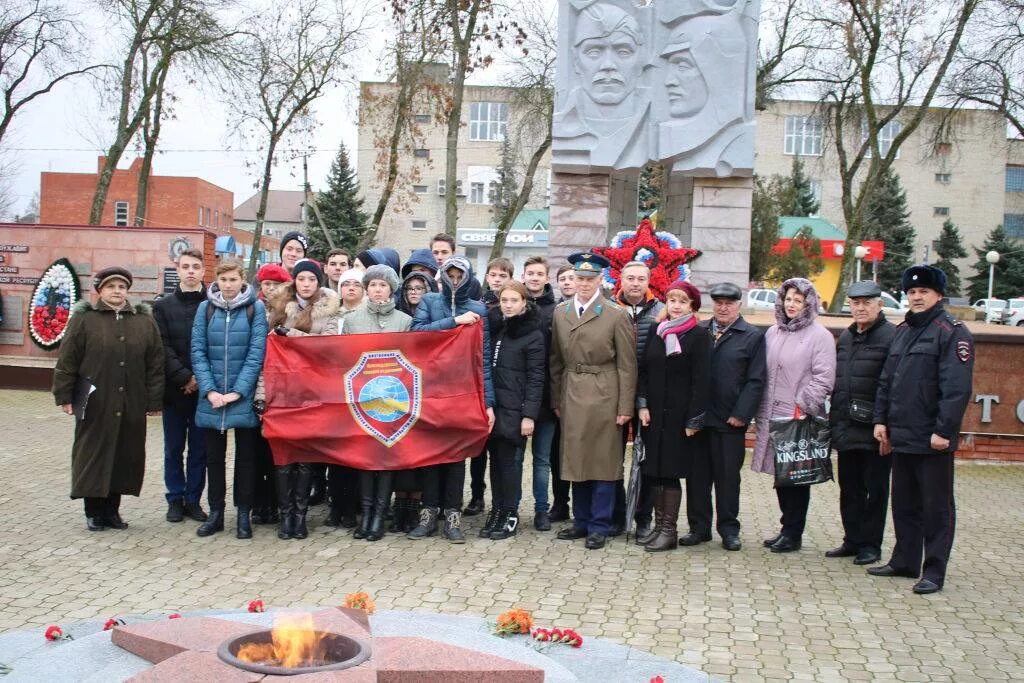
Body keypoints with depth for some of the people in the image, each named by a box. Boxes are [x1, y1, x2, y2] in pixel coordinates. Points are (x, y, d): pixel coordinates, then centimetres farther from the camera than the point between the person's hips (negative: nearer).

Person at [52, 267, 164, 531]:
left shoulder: (145, 321, 8)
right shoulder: (84, 318, 0)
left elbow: (155, 363, 6)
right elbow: (67, 361, -1)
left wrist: (154, 400, 3)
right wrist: (64, 396, -5)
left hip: (131, 405, 3)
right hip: (95, 403, -3)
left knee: (124, 456, 7)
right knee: (93, 456, 3)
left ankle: (112, 509, 21)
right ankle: (93, 512, 15)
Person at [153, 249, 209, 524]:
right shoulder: (163, 306, 5)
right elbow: (163, 347, -3)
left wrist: (201, 378, -11)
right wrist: (185, 377, -13)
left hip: (203, 388, -1)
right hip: (174, 388, 1)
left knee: (199, 448, 5)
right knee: (173, 448, 8)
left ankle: (193, 499, 15)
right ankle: (175, 499, 18)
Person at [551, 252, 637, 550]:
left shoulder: (616, 315, -6)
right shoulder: (560, 312, 7)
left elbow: (627, 365, -5)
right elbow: (556, 360, 11)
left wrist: (625, 408, -8)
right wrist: (556, 399, 7)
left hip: (604, 397, -4)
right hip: (571, 396, 5)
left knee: (603, 461, 2)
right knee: (576, 459, 12)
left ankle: (599, 526, 12)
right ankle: (582, 521, 24)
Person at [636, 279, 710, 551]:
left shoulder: (699, 336, -6)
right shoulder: (654, 330, 7)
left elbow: (701, 380, -9)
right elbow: (643, 369, 8)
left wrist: (694, 420, -12)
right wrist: (642, 405, -1)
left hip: (679, 414, -4)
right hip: (653, 413, 5)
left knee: (670, 471, -1)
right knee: (653, 470, 7)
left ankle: (669, 530, 10)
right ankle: (658, 524, 19)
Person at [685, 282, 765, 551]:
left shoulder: (753, 337, 1)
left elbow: (756, 380, -4)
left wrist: (741, 414, -11)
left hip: (730, 421, -3)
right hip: (697, 418, 3)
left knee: (728, 477, 7)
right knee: (697, 475, 8)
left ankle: (729, 529, 18)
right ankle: (699, 527, 19)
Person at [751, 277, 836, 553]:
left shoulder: (819, 336, -4)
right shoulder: (772, 333, 14)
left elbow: (823, 378, -10)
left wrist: (803, 407, -14)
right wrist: (761, 412, 9)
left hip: (801, 419, -6)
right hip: (772, 416, 6)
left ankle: (793, 534, 10)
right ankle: (787, 528, 23)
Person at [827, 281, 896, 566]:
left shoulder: (891, 337, -10)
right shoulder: (846, 337, 14)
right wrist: (835, 422, 14)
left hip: (875, 432, -7)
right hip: (847, 430, 7)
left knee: (875, 490, 5)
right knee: (849, 488, 14)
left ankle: (870, 545, 15)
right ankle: (852, 540, 25)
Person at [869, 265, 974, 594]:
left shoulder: (952, 332, -9)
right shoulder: (902, 330, 15)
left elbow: (957, 387, -17)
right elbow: (886, 380, 17)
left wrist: (944, 430, -20)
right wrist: (881, 419, 10)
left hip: (933, 440, -7)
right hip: (901, 437, 8)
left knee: (936, 506, 3)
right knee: (904, 503, 15)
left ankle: (934, 572, 10)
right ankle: (904, 561, 27)